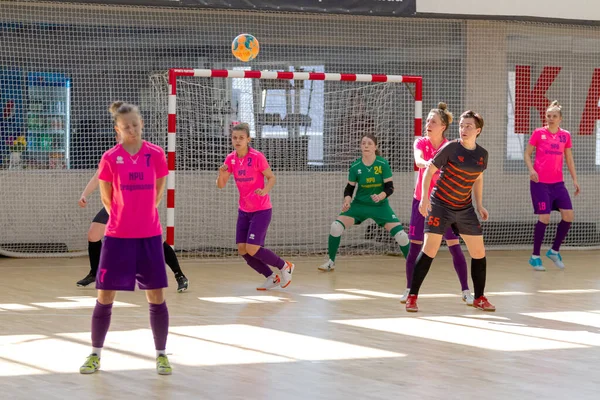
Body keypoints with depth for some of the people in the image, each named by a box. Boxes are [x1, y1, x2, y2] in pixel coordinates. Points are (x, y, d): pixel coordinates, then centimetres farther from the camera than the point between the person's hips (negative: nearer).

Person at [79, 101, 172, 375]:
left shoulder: (156, 155, -2)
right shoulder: (110, 158, -6)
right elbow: (106, 197, 4)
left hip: (149, 236, 1)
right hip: (117, 236, -1)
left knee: (156, 297, 2)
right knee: (105, 297, 2)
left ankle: (161, 355, 14)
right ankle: (95, 354, 15)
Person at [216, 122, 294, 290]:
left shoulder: (257, 157, -16)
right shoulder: (231, 159, -2)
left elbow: (271, 177, -8)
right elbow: (221, 185, 0)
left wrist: (265, 190, -28)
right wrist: (221, 174, -22)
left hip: (261, 210, -6)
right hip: (244, 210, 6)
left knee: (252, 249, -15)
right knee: (242, 250, -1)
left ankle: (284, 266, 10)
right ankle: (272, 278, 17)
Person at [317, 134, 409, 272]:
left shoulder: (383, 164, -14)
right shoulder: (355, 166, -9)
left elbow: (389, 187, -14)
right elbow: (349, 188, 1)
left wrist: (380, 196, -34)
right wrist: (347, 200, -19)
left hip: (380, 206, -1)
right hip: (359, 204, 1)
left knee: (400, 235, -13)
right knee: (336, 227, -16)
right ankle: (331, 262, 2)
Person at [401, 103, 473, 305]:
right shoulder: (421, 143, -4)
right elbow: (418, 159, -26)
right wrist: (426, 163, -49)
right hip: (421, 200, 2)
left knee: (455, 247, -5)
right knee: (414, 246, 0)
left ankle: (466, 291, 3)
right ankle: (409, 289, 13)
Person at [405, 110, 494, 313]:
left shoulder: (482, 154, 1)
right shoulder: (451, 148, -13)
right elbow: (429, 171, -10)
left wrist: (479, 205, 15)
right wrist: (424, 198, -19)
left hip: (465, 208, 5)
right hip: (440, 205, -5)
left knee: (479, 252, 5)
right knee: (429, 250, -11)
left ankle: (479, 298, 21)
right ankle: (412, 297, -3)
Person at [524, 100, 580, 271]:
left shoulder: (565, 135, 7)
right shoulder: (538, 133, -3)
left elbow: (569, 159, 16)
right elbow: (527, 154, 3)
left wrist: (575, 179, 11)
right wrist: (531, 169, -14)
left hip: (557, 182, 4)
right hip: (540, 182, -4)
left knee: (568, 215, -4)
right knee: (544, 218, -10)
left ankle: (554, 251, 15)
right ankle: (535, 257, 4)